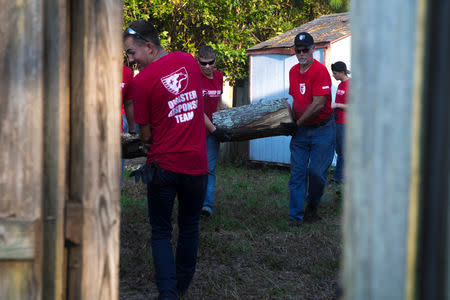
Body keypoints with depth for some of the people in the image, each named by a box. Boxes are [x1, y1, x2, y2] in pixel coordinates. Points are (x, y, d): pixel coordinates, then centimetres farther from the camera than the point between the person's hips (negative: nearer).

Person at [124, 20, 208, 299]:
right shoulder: (189, 61, 0)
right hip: (196, 164, 4)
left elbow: (146, 135, -5)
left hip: (163, 166, -4)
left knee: (161, 233, 9)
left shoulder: (141, 81, -14)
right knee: (190, 227, 20)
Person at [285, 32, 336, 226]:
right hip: (300, 129, 6)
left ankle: (312, 207, 20)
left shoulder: (320, 71, -15)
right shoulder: (293, 71, 9)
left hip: (321, 129, -6)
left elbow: (318, 104, -19)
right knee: (297, 172, 0)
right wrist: (291, 119, 7)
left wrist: (298, 123, -13)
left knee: (316, 172, -4)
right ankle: (296, 215, 3)